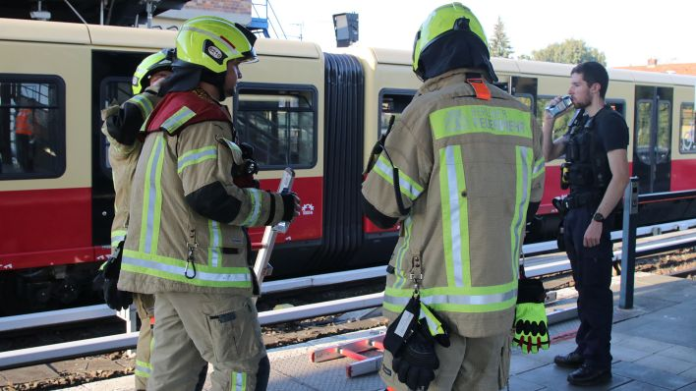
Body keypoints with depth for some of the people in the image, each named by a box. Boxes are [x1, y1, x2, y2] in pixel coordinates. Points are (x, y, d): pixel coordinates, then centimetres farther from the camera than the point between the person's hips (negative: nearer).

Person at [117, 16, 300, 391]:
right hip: (203, 272, -10)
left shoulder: (169, 112, 18)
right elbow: (210, 196, -22)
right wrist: (274, 206, -11)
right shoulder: (204, 120, -13)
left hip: (169, 268, 10)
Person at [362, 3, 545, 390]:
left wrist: (389, 155, 10)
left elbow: (381, 209, -8)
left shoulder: (428, 111, -12)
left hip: (434, 302, -5)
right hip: (498, 301, 5)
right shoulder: (522, 117, 5)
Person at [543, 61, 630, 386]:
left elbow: (620, 177, -19)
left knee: (596, 289, -3)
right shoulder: (580, 122, 13)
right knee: (583, 286, 16)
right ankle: (584, 350, 28)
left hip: (593, 214, -9)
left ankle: (599, 364, 6)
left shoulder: (609, 122, -13)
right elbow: (548, 155, 19)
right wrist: (548, 121, 5)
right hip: (575, 211, 9)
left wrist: (598, 220, -24)